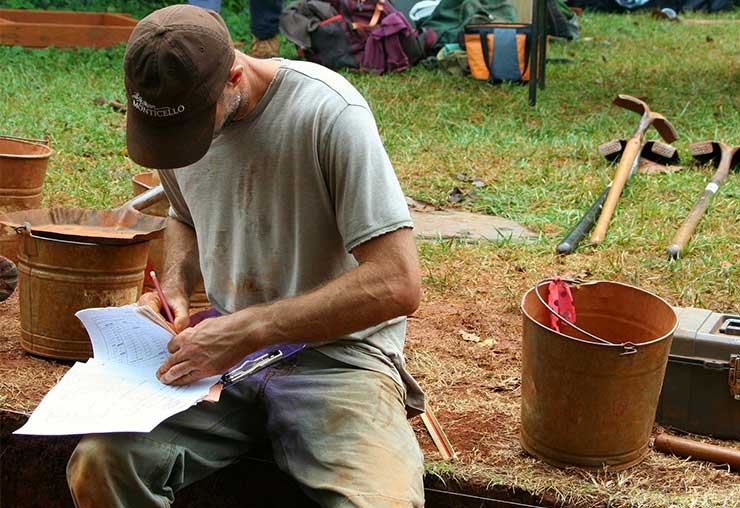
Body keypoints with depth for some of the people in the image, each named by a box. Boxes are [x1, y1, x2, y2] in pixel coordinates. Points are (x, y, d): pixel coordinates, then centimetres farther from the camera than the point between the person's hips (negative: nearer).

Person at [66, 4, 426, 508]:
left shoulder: (329, 112, -18)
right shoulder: (174, 112, 3)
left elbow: (397, 284, -23)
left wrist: (248, 329, -23)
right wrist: (174, 285, 3)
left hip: (338, 350, -4)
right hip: (226, 350, 5)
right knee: (98, 464, -21)